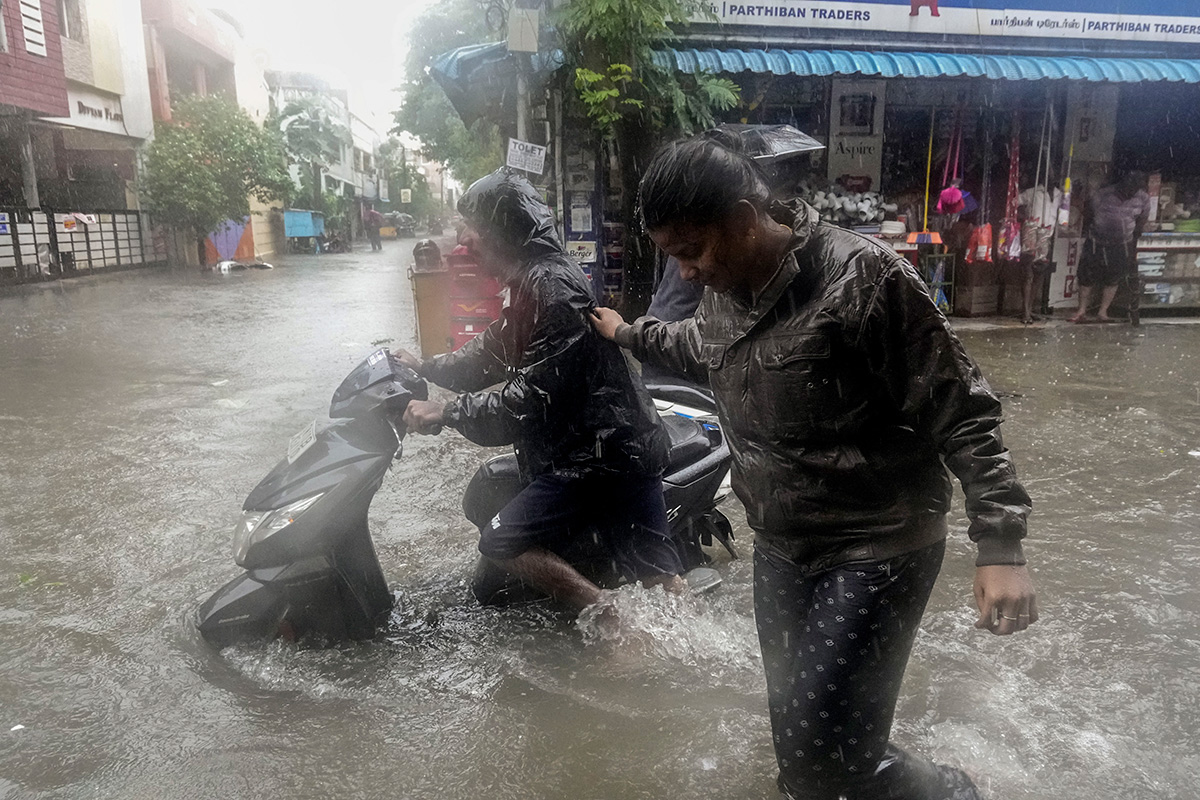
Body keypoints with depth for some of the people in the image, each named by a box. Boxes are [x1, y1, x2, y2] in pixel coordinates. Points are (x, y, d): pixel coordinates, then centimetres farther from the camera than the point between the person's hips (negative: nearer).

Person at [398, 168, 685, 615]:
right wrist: (425, 368, 23)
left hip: (602, 456, -10)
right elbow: (491, 352, 27)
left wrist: (447, 414, -16)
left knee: (501, 543, -7)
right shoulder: (530, 283, 15)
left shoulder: (551, 287, -19)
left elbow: (533, 396, -23)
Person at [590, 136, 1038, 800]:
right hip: (780, 550, 7)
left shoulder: (861, 275, -20)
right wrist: (628, 333, 40)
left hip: (876, 551, -7)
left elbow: (961, 409, -17)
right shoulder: (722, 292, 3)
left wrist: (1000, 546, -22)